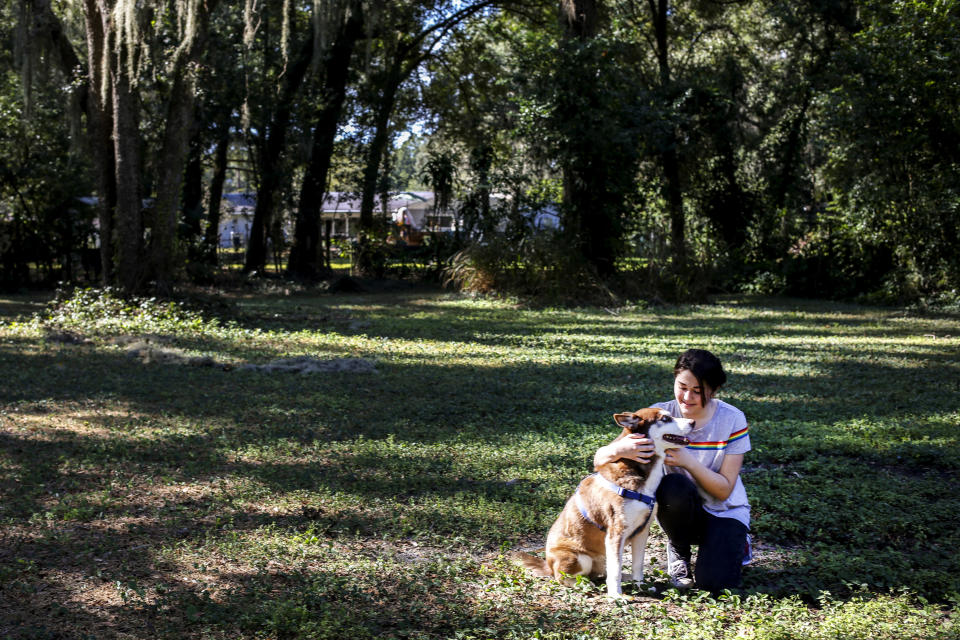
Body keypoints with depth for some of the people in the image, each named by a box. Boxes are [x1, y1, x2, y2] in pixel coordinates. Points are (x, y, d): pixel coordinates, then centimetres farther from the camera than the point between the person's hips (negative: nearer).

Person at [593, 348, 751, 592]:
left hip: (725, 511, 0)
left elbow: (724, 490, -15)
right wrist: (620, 449, -42)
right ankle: (678, 552, -4)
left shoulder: (732, 420, -13)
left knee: (714, 582, -24)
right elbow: (599, 459, -18)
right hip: (680, 508, 1)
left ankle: (732, 542, 12)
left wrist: (689, 461, -31)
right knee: (674, 486, -34)